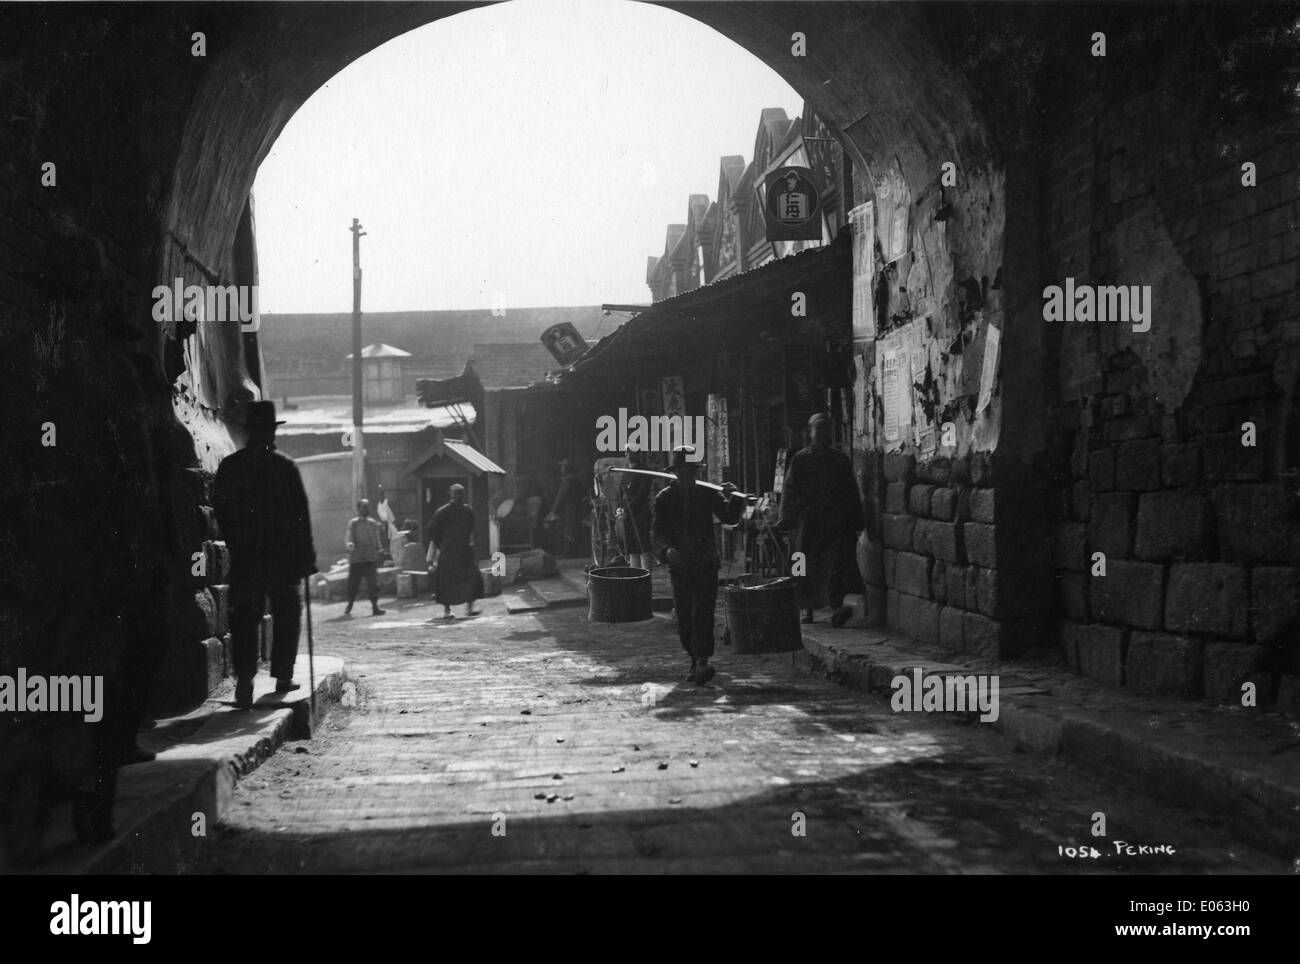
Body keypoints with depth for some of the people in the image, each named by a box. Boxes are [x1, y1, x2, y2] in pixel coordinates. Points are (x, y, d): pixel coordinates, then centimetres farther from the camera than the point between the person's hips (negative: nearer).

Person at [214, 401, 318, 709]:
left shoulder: (229, 466, 1)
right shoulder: (285, 467, -6)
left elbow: (220, 511, 4)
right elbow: (301, 516, -5)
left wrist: (235, 545, 15)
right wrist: (306, 556, 0)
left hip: (244, 556, 2)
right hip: (282, 554, -1)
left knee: (244, 617, 3)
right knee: (285, 614, 13)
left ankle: (244, 678, -11)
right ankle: (283, 676, 15)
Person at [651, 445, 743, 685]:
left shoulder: (707, 494, 4)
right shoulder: (664, 498, 3)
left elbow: (730, 518, 1)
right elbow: (657, 533, -3)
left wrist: (732, 498, -18)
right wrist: (666, 550, -22)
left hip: (706, 563, -1)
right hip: (679, 565, 1)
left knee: (702, 613, -15)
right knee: (684, 618, 5)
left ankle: (702, 662, -24)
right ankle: (695, 661, 21)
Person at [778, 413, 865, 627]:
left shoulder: (840, 459, 14)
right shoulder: (799, 460, 9)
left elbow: (851, 491, 16)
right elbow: (790, 491, 4)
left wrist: (857, 519, 11)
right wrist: (786, 519, -6)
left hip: (837, 521, 1)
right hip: (808, 520, -1)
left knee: (838, 561, -15)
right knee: (807, 567, 1)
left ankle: (836, 607, -24)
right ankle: (807, 609, 14)